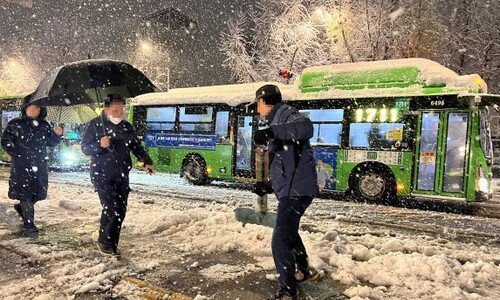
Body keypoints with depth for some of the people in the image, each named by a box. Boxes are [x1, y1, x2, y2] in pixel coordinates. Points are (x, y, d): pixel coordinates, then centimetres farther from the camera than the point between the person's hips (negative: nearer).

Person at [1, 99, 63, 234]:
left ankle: (21, 207, 38)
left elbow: (51, 142, 13)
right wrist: (19, 154, -8)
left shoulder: (44, 125, 9)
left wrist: (57, 134, -6)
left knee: (39, 192, 8)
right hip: (22, 166, -4)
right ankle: (28, 223, 9)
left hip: (40, 166, 4)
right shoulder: (15, 124, -2)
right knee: (25, 192, -3)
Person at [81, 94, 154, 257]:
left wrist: (146, 161, 1)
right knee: (110, 208, -15)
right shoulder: (95, 125, -2)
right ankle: (104, 242, 5)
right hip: (102, 175, -5)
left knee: (121, 210, 4)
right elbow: (84, 148, -3)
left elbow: (136, 146, 16)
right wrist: (99, 145, -23)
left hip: (122, 176, 5)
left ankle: (112, 244, 18)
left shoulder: (126, 126, 10)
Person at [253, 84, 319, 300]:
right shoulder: (277, 118, 18)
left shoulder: (286, 113, -12)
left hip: (295, 189, -11)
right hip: (291, 188, 11)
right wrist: (267, 184, 26)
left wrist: (270, 131, -44)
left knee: (280, 242, -10)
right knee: (288, 231, 28)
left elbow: (306, 127, -36)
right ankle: (303, 270, 48)